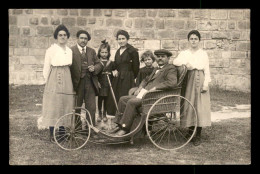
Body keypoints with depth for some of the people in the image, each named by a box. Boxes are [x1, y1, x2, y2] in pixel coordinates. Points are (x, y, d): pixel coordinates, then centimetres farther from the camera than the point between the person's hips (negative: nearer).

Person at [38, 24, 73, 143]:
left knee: (65, 105, 5)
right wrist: (48, 82, 0)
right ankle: (52, 134, 2)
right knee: (53, 106, -4)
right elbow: (46, 68, 0)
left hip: (66, 81, 5)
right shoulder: (51, 50, -2)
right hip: (54, 81, -5)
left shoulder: (69, 51, 12)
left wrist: (68, 81, 8)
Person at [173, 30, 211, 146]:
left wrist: (206, 84, -6)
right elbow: (175, 61, -7)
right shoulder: (184, 53, 11)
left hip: (200, 81, -1)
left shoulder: (203, 54, 8)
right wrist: (185, 63, -23)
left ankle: (198, 136, 0)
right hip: (188, 81, 1)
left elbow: (207, 71, 4)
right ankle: (191, 132, 11)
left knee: (200, 107, -5)